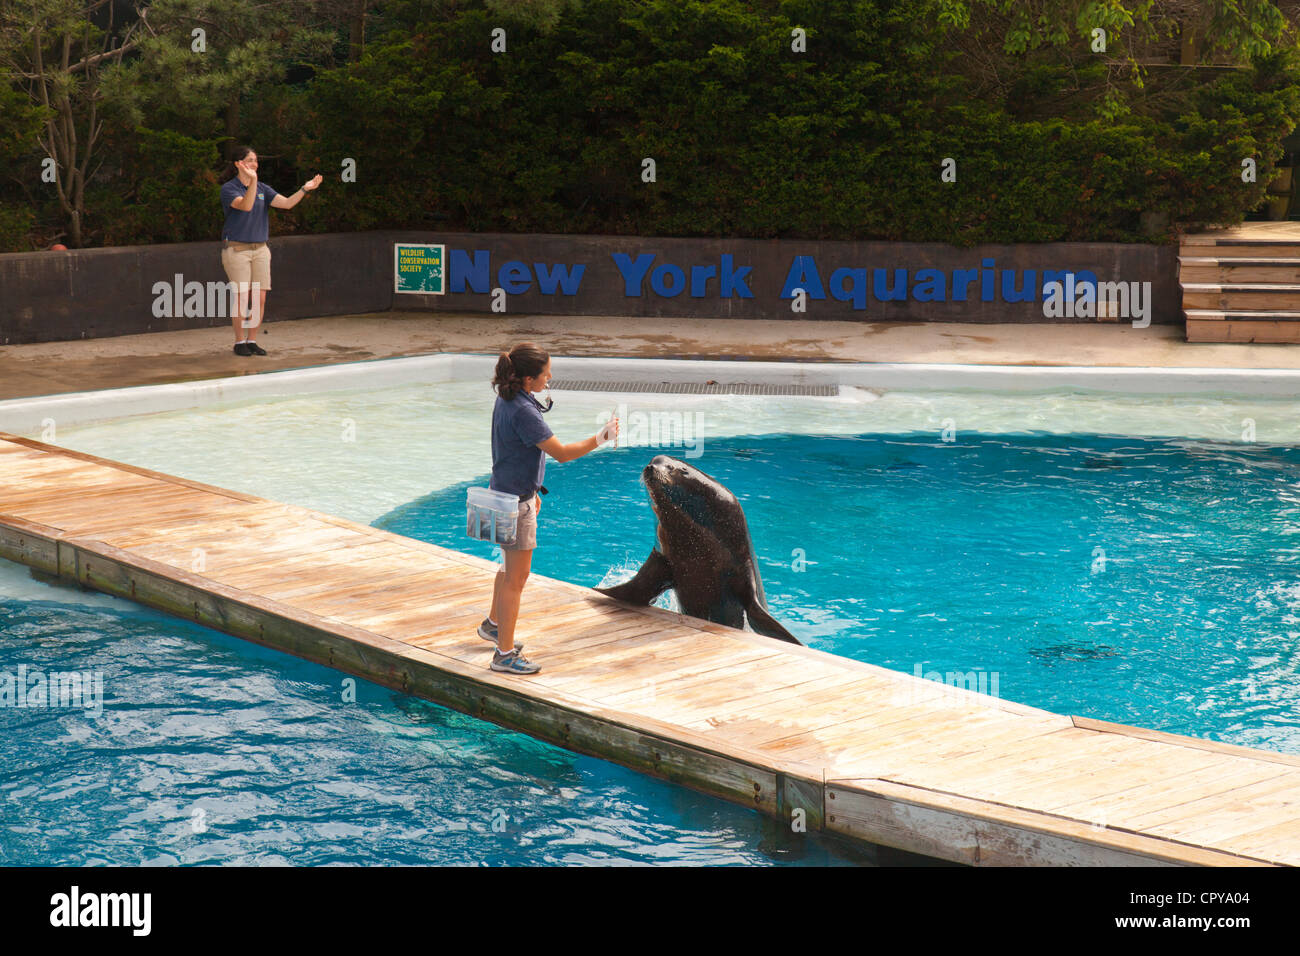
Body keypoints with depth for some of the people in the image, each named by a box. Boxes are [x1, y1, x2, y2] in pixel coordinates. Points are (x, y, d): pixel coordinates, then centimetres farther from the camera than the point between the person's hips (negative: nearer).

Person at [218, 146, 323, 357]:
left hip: (260, 249, 5)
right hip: (236, 248, -5)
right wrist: (252, 181, -37)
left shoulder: (262, 189, 11)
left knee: (260, 299, 2)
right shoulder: (228, 188, -6)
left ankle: (252, 340, 12)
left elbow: (287, 203, 1)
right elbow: (245, 205, -24)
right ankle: (239, 342, 3)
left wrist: (305, 189, -13)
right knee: (241, 298, -7)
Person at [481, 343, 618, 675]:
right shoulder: (522, 411, -27)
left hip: (508, 493, 10)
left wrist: (531, 492, 22)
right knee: (517, 576, -1)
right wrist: (600, 439, -18)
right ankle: (505, 654, 6)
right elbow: (561, 452, -25)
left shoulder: (507, 399, 4)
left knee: (512, 567, 27)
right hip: (515, 501, -10)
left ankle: (493, 624, 46)